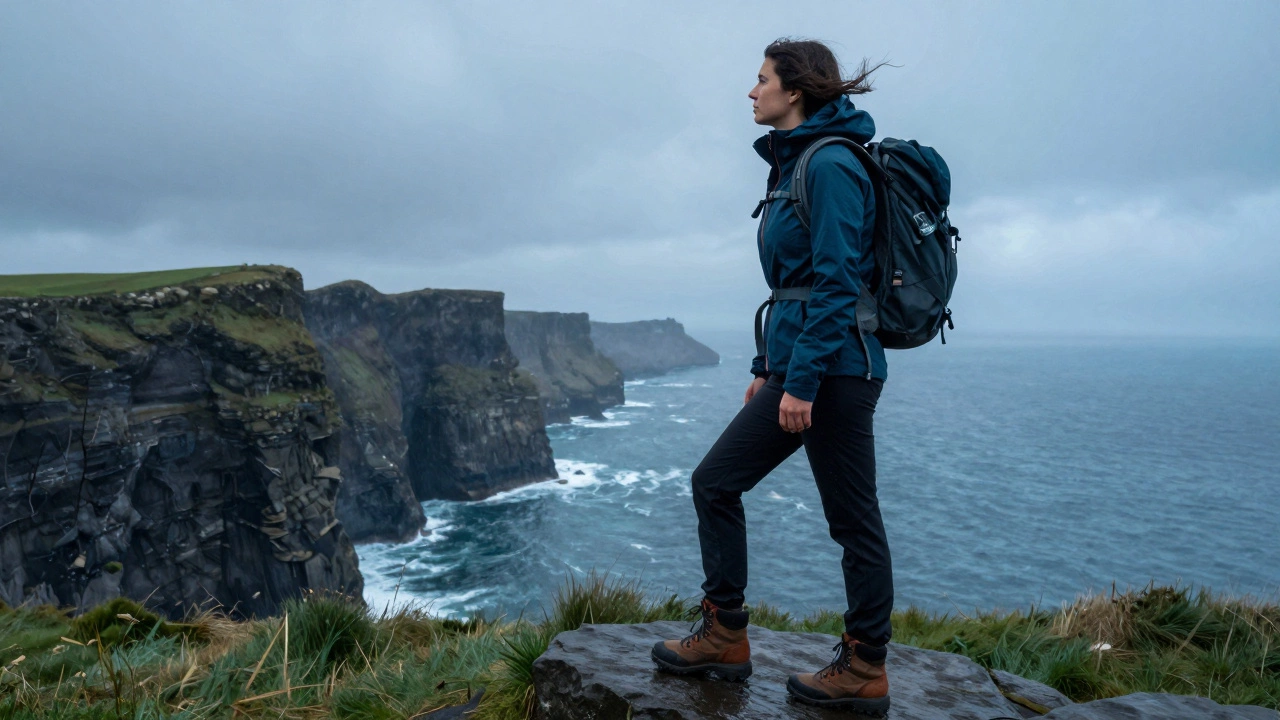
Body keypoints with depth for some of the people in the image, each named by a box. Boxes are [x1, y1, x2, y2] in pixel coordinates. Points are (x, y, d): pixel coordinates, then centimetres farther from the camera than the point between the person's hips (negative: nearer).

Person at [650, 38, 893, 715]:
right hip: (795, 365, 10)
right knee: (715, 482, 9)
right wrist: (768, 365, 20)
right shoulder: (793, 165, 18)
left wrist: (802, 379, -21)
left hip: (835, 367, -10)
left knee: (852, 518, 2)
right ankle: (724, 636, 18)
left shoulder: (831, 164, -11)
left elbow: (837, 282, -19)